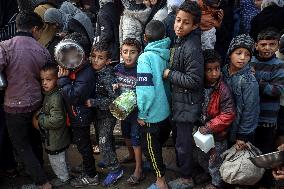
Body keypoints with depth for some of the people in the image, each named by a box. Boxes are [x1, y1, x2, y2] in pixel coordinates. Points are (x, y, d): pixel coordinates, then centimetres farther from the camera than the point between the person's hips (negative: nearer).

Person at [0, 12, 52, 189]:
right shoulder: (42, 50, -2)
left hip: (15, 106, -4)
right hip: (36, 103, 4)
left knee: (21, 145, 11)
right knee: (35, 141, 23)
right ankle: (39, 172, 39)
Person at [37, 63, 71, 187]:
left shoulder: (56, 98, -30)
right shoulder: (48, 94, 1)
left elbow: (56, 120, -32)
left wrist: (40, 118, -21)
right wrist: (40, 113, 1)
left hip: (55, 140, -9)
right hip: (52, 137, 9)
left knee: (56, 159, 11)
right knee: (57, 158, 26)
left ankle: (63, 178, 32)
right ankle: (62, 174, 45)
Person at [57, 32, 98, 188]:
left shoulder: (86, 73, -26)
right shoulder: (73, 69, 1)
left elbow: (73, 97, -29)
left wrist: (63, 79, -24)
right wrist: (63, 77, -5)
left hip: (80, 118, -9)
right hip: (74, 117, 9)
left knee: (83, 146, 7)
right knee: (82, 144, 23)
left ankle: (91, 176, 24)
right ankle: (87, 168, 43)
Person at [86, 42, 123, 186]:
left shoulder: (108, 76, -24)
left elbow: (114, 99, -28)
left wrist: (94, 102, -28)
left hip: (107, 115, -7)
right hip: (97, 114, 7)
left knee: (104, 142, -3)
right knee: (103, 140, 22)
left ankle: (115, 169, 12)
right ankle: (109, 160, 43)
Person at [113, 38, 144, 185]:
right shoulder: (118, 68, -5)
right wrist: (114, 86, -11)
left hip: (137, 109, -6)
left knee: (136, 137, 1)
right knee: (126, 134, 24)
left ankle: (138, 170, 14)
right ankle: (132, 155, 51)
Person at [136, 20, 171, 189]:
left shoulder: (146, 57, -20)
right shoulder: (168, 54, -3)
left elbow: (145, 90, -24)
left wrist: (142, 114, -13)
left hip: (153, 113, -6)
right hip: (167, 110, 6)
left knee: (150, 146, 11)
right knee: (160, 142, 24)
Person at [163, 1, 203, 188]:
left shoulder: (192, 48, -25)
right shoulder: (181, 41, 5)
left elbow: (194, 81, -26)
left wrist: (169, 74, -18)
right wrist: (171, 73, 4)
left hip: (187, 104, -9)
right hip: (181, 101, 9)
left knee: (183, 143, 6)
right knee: (182, 139, 24)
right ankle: (184, 168, 43)